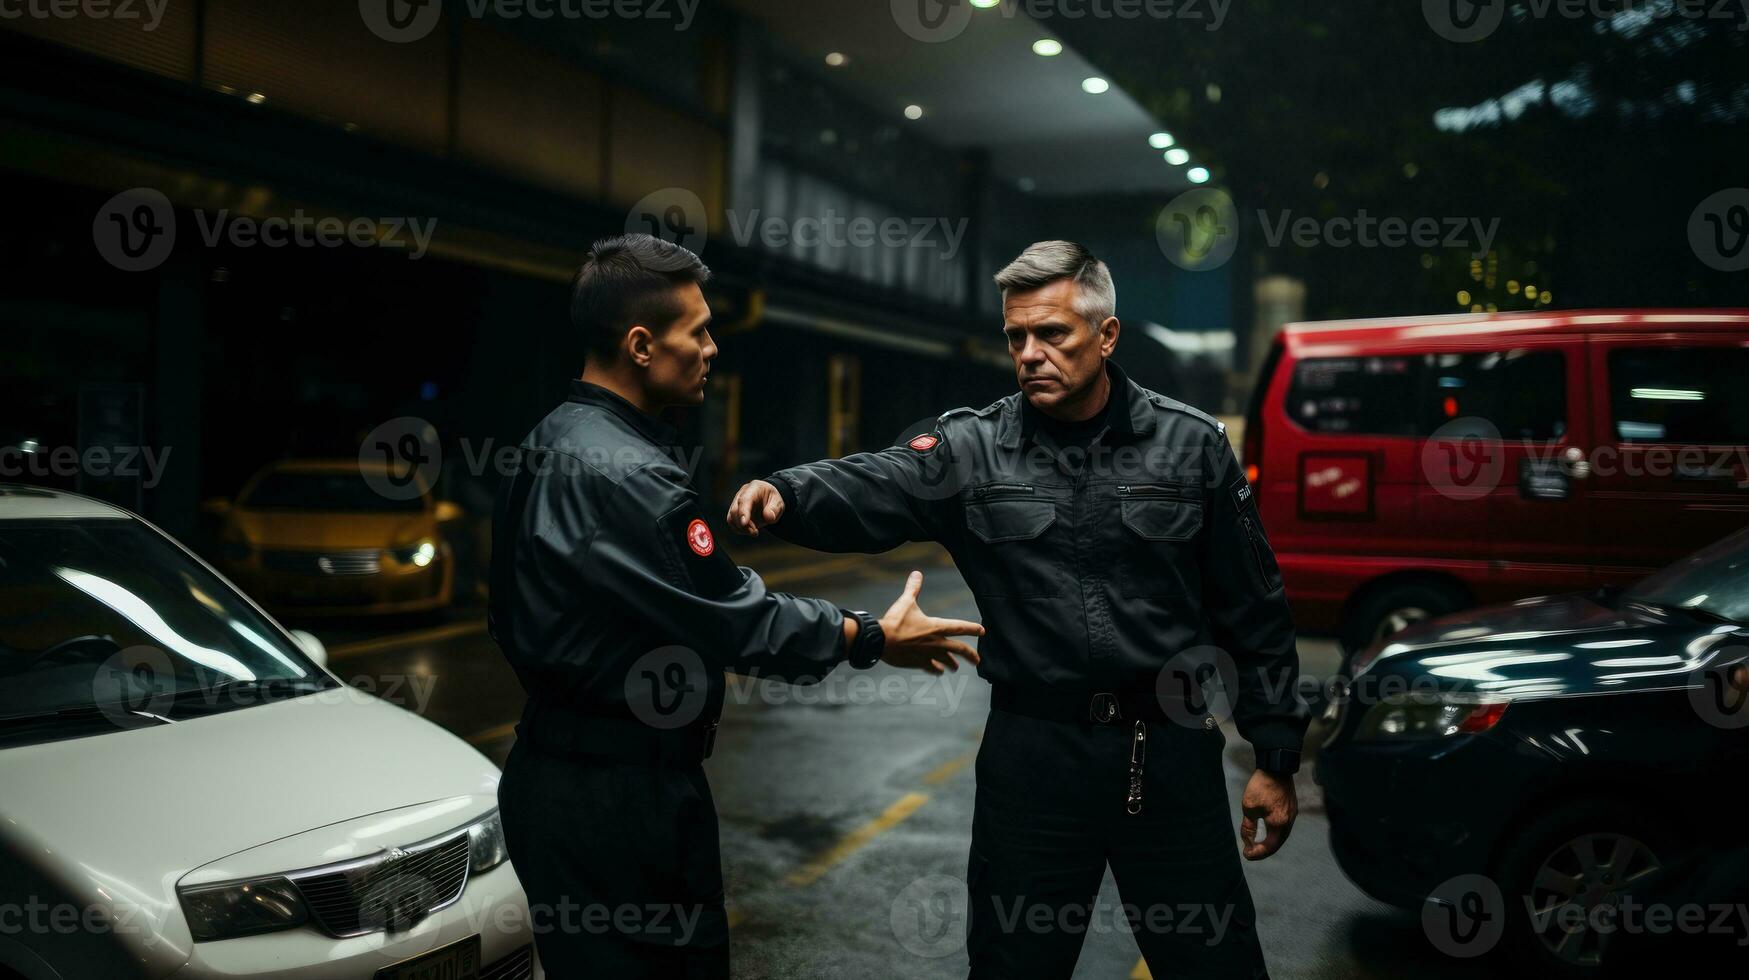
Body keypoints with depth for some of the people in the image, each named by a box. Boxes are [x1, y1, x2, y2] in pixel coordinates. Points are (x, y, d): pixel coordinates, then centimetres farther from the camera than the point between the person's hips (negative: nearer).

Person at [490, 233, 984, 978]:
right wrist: (875, 639, -8)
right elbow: (735, 614, -21)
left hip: (560, 769, 10)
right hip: (617, 798, -10)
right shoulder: (622, 474, -24)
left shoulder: (551, 443, 8)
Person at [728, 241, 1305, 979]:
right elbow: (867, 490, -20)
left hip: (1170, 751, 0)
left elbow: (1254, 612, 4)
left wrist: (1276, 757, 4)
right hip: (1032, 753, 0)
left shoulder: (1191, 446, -1)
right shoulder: (971, 451, -2)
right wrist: (781, 494, -42)